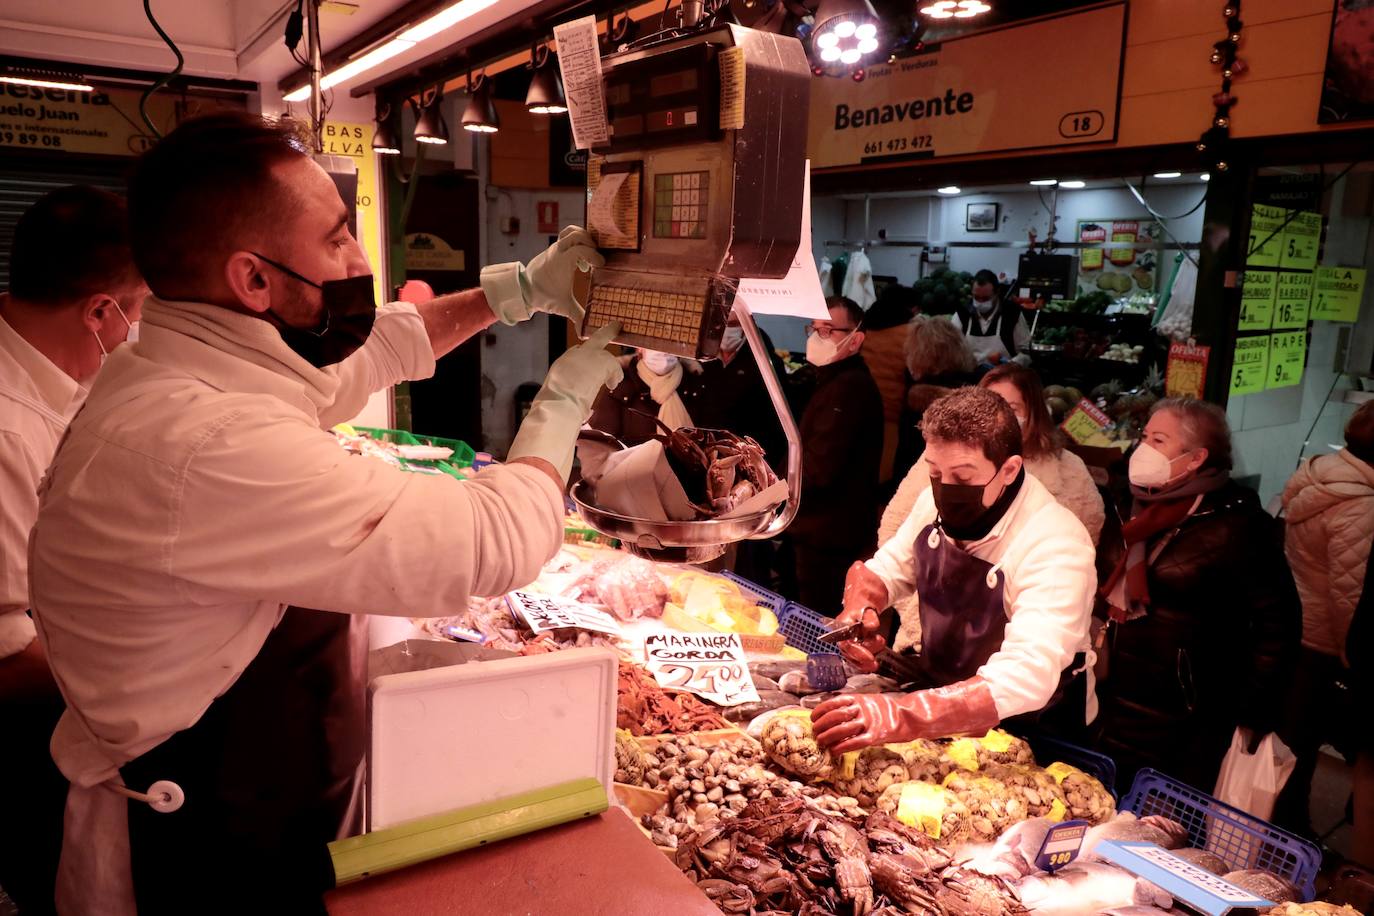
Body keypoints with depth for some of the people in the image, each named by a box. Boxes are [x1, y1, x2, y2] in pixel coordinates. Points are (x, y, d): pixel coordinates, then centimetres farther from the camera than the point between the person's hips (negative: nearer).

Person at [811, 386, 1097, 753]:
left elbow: (1026, 678, -38)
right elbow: (883, 569, 10)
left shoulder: (1054, 547, -26)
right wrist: (859, 609, -14)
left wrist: (901, 715, -50)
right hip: (936, 692, 5)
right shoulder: (937, 502, -6)